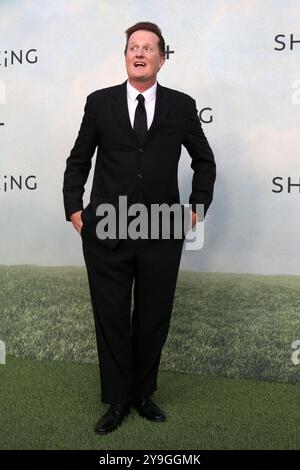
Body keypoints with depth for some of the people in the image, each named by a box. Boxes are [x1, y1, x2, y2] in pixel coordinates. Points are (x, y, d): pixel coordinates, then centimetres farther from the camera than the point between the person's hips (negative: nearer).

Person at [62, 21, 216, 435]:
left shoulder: (181, 105, 4)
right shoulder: (99, 102, 4)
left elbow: (204, 160, 15)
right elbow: (78, 160, 11)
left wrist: (198, 206, 7)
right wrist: (74, 207, 2)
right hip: (106, 231, 0)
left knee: (153, 319, 10)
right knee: (111, 319, 7)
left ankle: (143, 394, 31)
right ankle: (116, 401, 25)